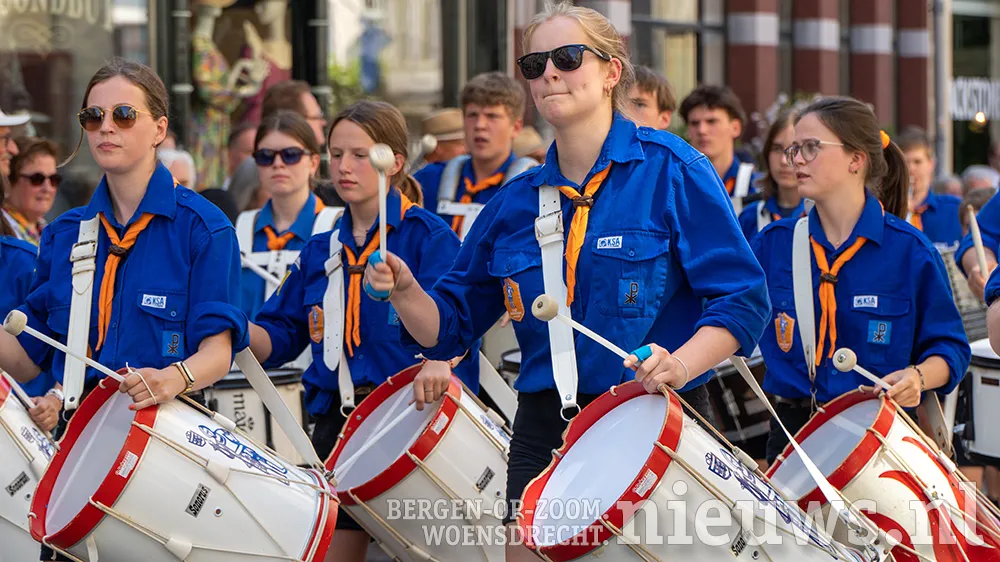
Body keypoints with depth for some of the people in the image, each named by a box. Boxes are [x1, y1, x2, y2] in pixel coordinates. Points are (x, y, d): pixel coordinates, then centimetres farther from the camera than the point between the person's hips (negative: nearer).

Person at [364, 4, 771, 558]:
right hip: (546, 432, 4)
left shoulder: (670, 169, -4)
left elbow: (742, 299, -10)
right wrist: (405, 291, -6)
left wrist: (679, 366, -26)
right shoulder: (516, 201, 10)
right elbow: (449, 326, 14)